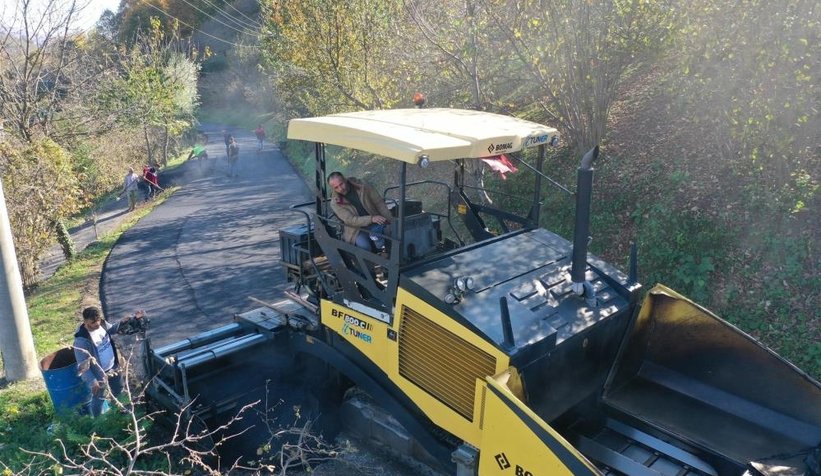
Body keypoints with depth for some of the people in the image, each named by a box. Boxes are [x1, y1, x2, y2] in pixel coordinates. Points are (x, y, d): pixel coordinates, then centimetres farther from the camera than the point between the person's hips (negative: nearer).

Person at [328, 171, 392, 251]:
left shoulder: (362, 187, -5)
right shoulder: (335, 203, -10)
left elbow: (379, 203, 0)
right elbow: (350, 220, -19)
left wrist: (390, 221, -7)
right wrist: (371, 218, -33)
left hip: (375, 224, 1)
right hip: (356, 230, -1)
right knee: (363, 245, -31)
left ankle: (381, 251, -12)